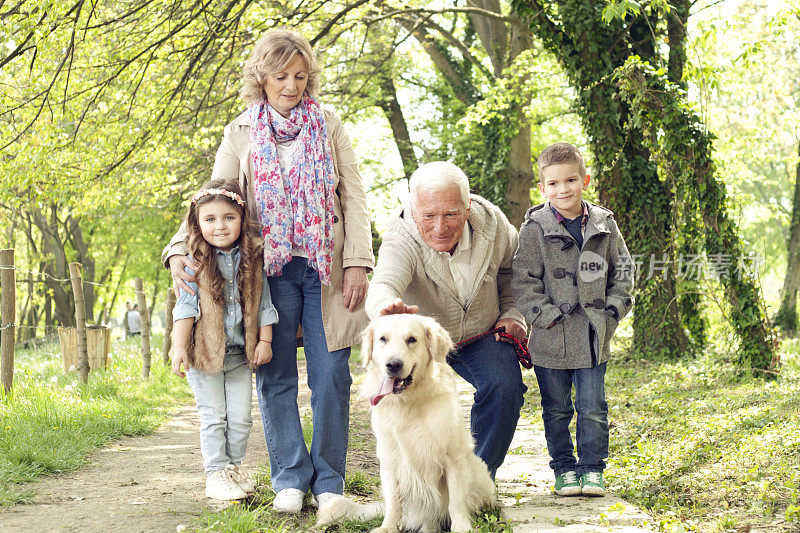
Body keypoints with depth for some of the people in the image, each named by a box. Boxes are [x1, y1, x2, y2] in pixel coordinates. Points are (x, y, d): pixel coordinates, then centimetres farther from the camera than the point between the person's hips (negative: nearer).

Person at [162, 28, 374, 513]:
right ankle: (291, 477, 11)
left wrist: (358, 261, -6)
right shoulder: (240, 134, 8)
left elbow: (353, 197, 5)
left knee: (331, 375, 0)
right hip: (270, 269, 0)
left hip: (325, 268, 0)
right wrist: (181, 250, -12)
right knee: (276, 377, 1)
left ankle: (328, 480, 9)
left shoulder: (328, 127, 8)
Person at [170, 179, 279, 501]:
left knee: (240, 417, 7)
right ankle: (216, 472, 11)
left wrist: (265, 341, 3)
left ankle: (236, 466, 23)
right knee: (213, 416, 3)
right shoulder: (195, 264, -6)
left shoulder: (252, 260, 1)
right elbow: (186, 307, -8)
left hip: (240, 354, 3)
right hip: (205, 353, -3)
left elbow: (263, 304, 7)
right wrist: (179, 347, -13)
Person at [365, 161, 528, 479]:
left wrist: (512, 313, -5)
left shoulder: (493, 224, -19)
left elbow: (512, 267, 5)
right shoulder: (400, 243, -32)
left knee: (505, 387, -22)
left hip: (482, 335, 2)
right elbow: (384, 284, -54)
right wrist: (388, 307, -77)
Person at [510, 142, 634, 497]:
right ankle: (564, 470, 21)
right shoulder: (535, 228, -5)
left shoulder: (604, 225, 4)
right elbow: (523, 280, -6)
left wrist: (614, 309, 2)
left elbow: (622, 271, 12)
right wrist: (545, 314, -13)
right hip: (552, 339, -1)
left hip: (593, 335, 2)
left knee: (593, 408, 4)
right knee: (557, 410, 8)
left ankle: (591, 468, 16)